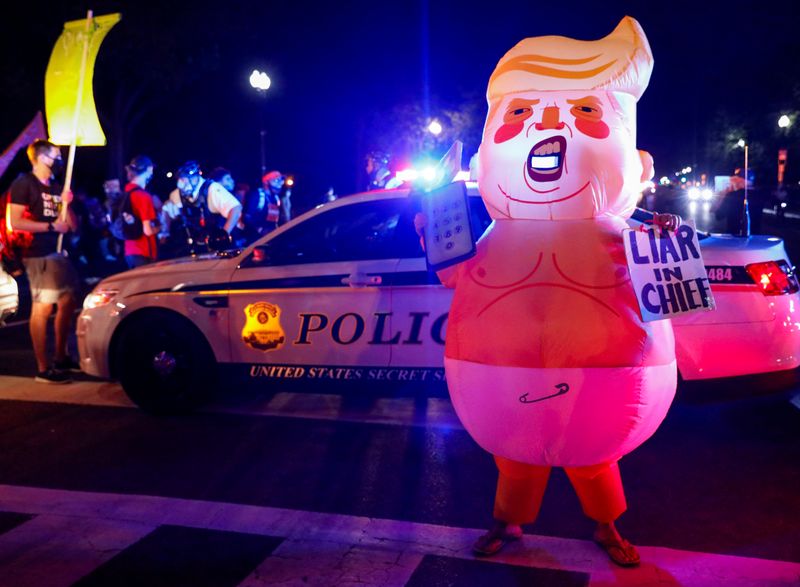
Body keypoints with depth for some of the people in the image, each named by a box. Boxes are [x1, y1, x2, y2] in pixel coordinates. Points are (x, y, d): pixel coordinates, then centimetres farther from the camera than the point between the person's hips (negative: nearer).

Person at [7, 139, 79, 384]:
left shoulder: (56, 187, 17)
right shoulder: (23, 183, -6)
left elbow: (72, 225, 16)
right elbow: (15, 222, -15)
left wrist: (66, 204, -1)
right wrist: (51, 226, -15)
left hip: (59, 252, 9)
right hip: (39, 255, -9)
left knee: (69, 302, 13)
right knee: (43, 307, -11)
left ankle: (61, 357, 25)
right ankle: (43, 369, -8)